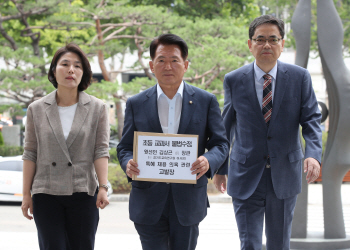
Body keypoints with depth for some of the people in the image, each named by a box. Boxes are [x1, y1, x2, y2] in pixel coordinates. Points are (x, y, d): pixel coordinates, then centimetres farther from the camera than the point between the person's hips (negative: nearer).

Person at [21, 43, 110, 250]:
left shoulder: (97, 109, 4)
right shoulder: (37, 110, 6)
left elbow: (101, 150, -2)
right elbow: (30, 154, 7)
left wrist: (103, 187, -13)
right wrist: (26, 194, 4)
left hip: (83, 194, 0)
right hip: (46, 194, 0)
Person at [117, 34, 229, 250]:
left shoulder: (206, 101, 5)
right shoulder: (136, 104, 6)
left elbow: (220, 143, 4)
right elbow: (125, 147, 8)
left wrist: (209, 161, -19)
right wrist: (128, 163, -16)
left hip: (188, 200, 0)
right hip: (149, 200, 0)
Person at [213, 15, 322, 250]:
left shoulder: (300, 77, -4)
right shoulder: (234, 80, -3)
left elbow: (311, 120, -5)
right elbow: (227, 126, 6)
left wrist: (313, 154, -24)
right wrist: (220, 168, 9)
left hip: (285, 175, 1)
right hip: (246, 175, -1)